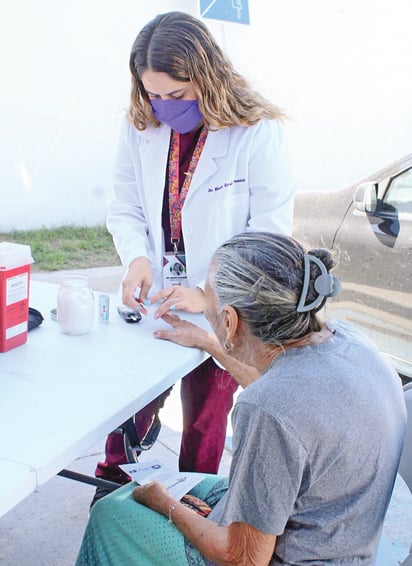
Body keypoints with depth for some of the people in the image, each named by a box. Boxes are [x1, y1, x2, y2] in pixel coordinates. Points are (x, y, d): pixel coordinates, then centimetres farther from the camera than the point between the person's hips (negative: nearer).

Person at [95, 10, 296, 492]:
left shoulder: (259, 133, -17)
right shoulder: (140, 126, -5)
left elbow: (269, 237, -16)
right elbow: (125, 208, 3)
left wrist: (208, 294, -25)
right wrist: (137, 258, -17)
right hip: (153, 304, 3)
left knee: (205, 420, 15)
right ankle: (109, 493, 42)